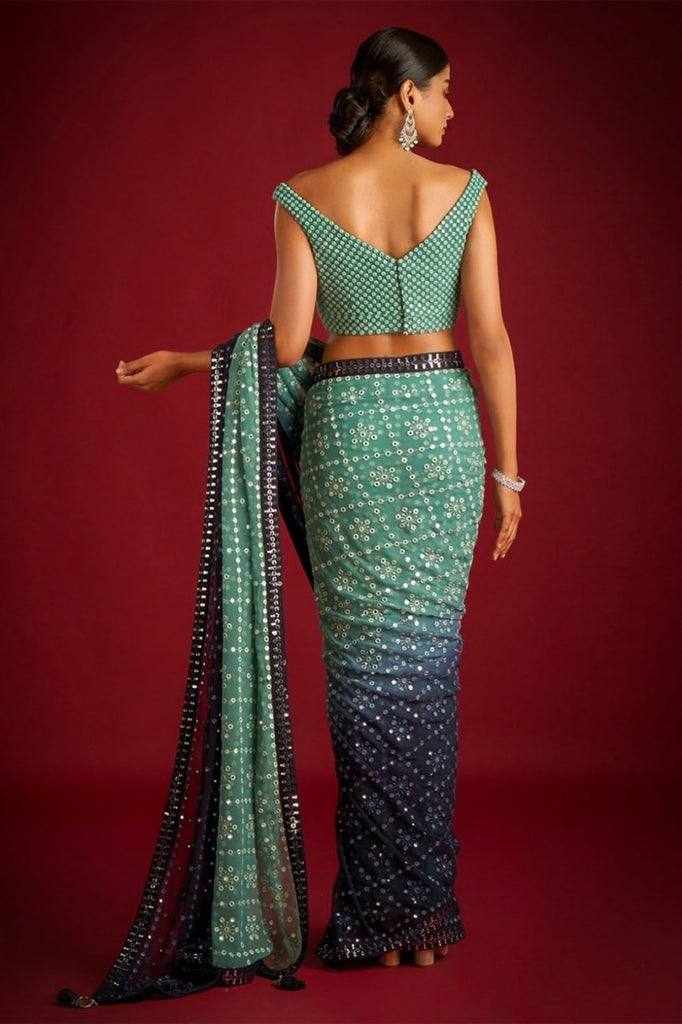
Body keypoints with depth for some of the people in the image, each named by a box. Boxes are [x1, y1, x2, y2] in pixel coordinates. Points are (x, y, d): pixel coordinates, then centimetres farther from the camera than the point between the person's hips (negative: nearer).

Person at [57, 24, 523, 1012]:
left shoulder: (303, 196, -2)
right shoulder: (464, 188, 0)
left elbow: (286, 349, -6)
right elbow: (490, 338, -4)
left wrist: (184, 363, 9)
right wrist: (507, 471, 1)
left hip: (345, 431, -1)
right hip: (442, 427, 1)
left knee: (365, 666, 6)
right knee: (428, 660, 9)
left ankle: (374, 918, 9)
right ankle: (426, 915, 13)